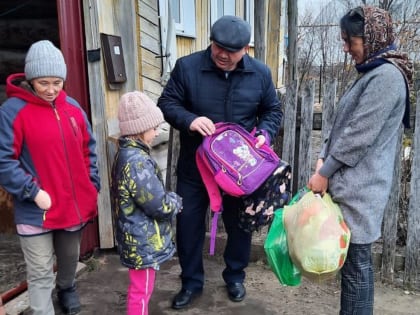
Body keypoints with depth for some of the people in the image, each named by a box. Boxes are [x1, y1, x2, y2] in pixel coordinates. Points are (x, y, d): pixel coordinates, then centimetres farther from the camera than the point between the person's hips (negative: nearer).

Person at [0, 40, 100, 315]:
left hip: (75, 205, 5)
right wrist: (33, 192, -18)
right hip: (36, 210, -5)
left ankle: (67, 288, 55)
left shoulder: (72, 107, 4)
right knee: (40, 272, 7)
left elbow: (88, 150, 10)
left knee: (70, 257, 26)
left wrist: (92, 187, 5)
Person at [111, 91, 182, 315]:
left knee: (140, 288, 27)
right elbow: (160, 206, -25)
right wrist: (175, 201, -5)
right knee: (141, 291, 9)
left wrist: (168, 199, 1)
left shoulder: (126, 154, 5)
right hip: (144, 242, -10)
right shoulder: (137, 162, -28)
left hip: (138, 238, 10)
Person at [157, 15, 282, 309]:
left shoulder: (260, 73, -3)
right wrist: (189, 119, -27)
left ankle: (235, 277, 40)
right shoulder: (187, 66, -10)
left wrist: (265, 133, -13)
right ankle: (191, 282, 31)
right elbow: (167, 103, -6)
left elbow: (273, 110, 7)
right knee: (188, 223, 9)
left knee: (239, 223, 15)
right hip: (194, 165, -1)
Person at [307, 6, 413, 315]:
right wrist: (324, 158, 4)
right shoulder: (374, 72, 16)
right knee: (352, 259, 17)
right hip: (353, 184, 9)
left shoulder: (387, 76, -15)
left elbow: (359, 135, -19)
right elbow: (344, 124, 16)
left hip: (360, 188, -9)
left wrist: (325, 173, -11)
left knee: (356, 262, 2)